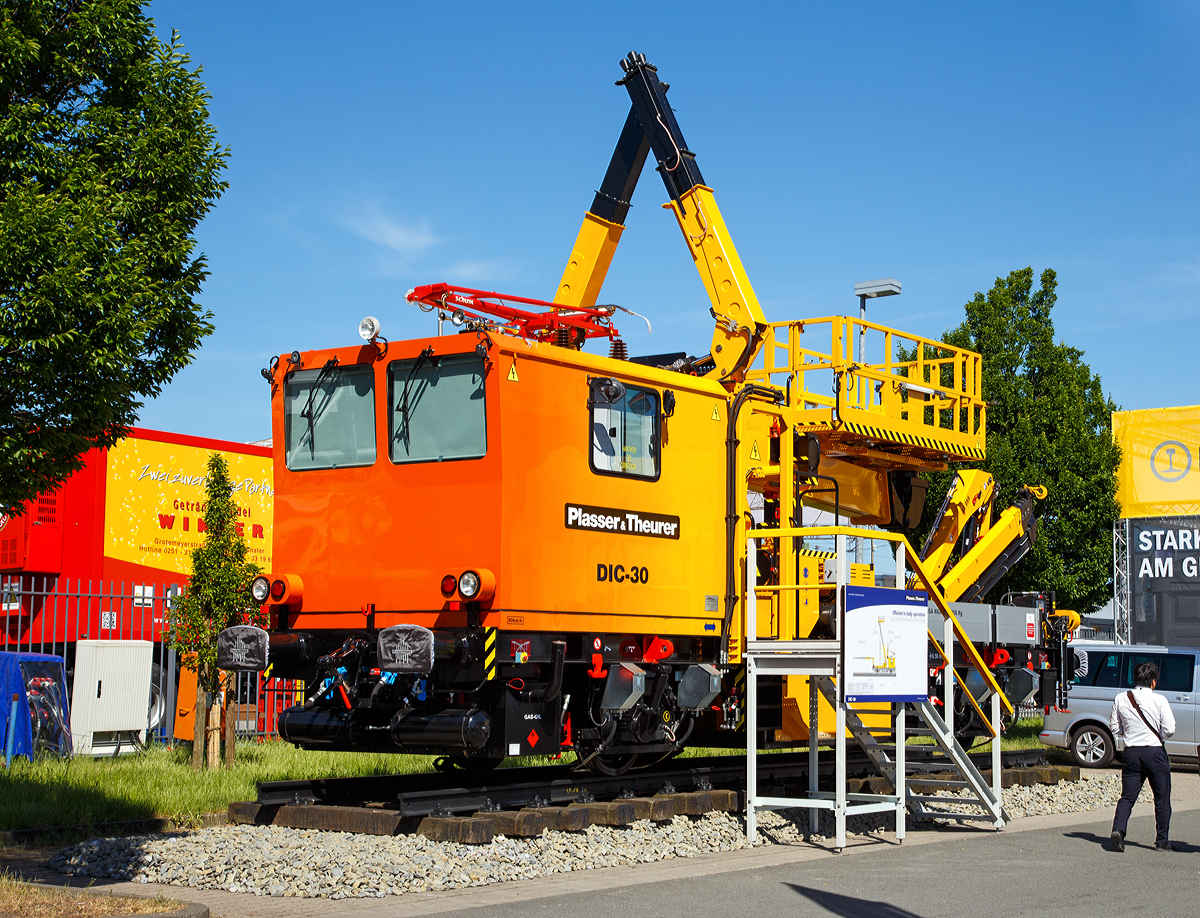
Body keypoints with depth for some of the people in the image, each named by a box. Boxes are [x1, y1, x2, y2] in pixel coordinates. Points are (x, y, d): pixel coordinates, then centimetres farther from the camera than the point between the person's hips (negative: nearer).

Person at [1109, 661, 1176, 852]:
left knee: (1127, 796, 7)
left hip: (1131, 753, 3)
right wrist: (1156, 731, 10)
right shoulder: (1159, 700, -9)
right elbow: (1169, 729, -9)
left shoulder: (1121, 699, 1)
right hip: (1155, 752, -3)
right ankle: (1162, 841, 13)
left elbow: (1114, 728, 6)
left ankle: (1118, 830, -14)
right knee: (1162, 798, 10)